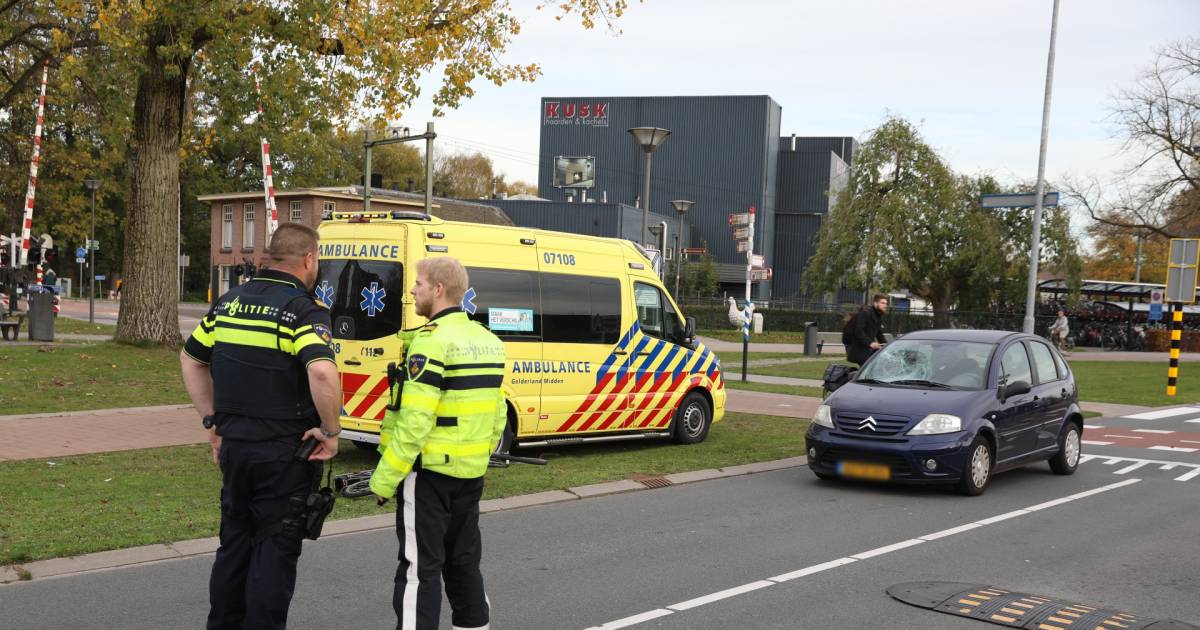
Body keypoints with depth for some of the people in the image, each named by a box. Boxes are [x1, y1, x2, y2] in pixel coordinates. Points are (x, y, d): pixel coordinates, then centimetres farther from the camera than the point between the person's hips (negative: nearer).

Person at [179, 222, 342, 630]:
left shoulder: (230, 302, 8)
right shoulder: (303, 310, -14)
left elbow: (191, 359, 16)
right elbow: (322, 372, -31)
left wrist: (212, 421, 18)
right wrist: (331, 431, -18)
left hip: (233, 444, 6)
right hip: (284, 452, -6)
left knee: (234, 542, 19)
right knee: (275, 550, 5)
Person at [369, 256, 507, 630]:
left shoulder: (432, 342, -16)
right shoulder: (488, 341, 9)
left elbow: (415, 420, -21)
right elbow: (497, 416, 13)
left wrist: (384, 479, -16)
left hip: (430, 472, -8)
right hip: (471, 473, 8)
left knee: (419, 566, -1)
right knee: (463, 560, 19)